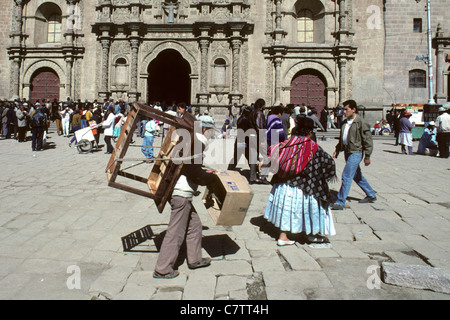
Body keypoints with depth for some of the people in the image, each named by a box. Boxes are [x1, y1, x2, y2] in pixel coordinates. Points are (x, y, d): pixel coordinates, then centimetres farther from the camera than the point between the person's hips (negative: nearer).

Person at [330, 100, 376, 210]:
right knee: (357, 176, 18)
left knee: (346, 176, -13)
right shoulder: (345, 122, 11)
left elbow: (368, 140, -11)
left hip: (356, 152, -9)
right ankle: (371, 195, 36)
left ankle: (340, 202, -9)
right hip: (347, 151, 9)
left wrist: (367, 156, -11)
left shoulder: (361, 122, -12)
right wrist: (337, 150, 17)